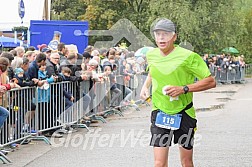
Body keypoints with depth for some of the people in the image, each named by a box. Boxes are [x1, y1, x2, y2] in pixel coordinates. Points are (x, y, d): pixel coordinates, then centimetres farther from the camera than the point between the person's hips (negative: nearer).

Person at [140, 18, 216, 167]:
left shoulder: (188, 57, -14)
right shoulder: (151, 55, 1)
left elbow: (211, 82, -14)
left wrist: (183, 89, -23)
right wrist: (146, 86, 8)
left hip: (184, 114, -2)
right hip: (159, 114, 2)